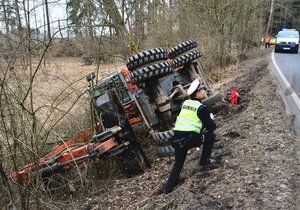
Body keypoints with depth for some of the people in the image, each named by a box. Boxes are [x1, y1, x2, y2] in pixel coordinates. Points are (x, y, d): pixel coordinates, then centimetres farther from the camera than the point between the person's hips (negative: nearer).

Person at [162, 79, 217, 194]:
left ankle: (169, 187, 15)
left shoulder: (185, 103, 13)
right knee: (211, 135, 17)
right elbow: (212, 127, -1)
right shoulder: (201, 108, -6)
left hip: (177, 138, 6)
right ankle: (205, 160, 24)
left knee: (178, 164, 22)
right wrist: (211, 118, 19)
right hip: (191, 139, -6)